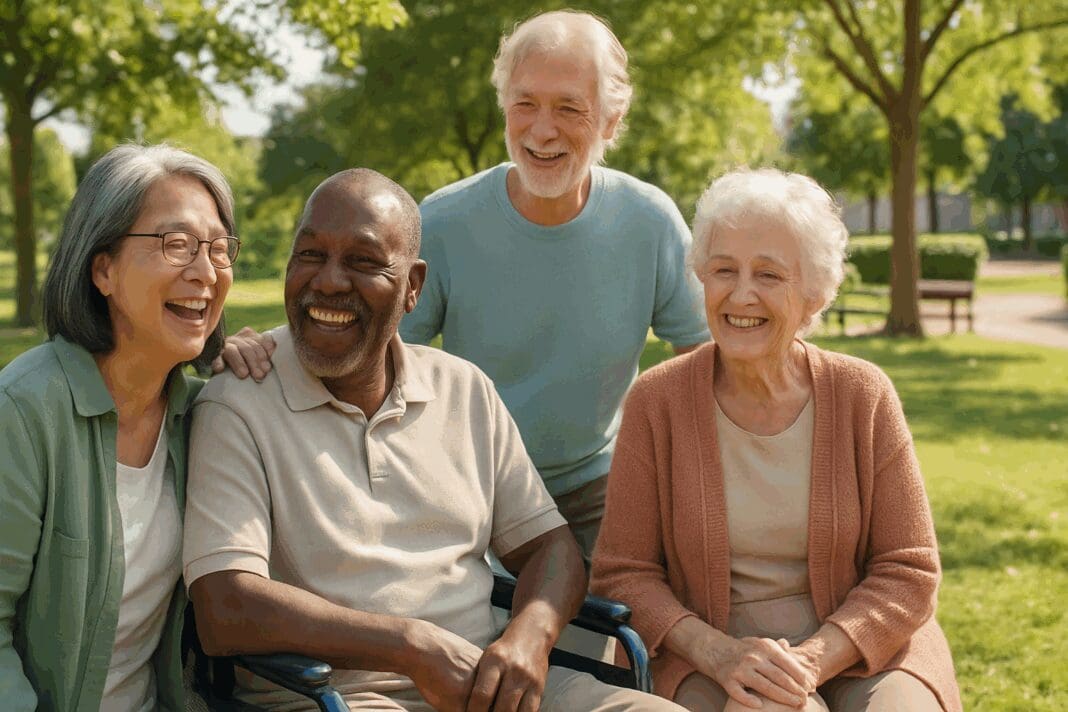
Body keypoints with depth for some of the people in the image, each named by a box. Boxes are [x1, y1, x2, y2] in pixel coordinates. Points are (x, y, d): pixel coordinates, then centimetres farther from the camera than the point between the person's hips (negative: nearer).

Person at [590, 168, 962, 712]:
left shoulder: (863, 396, -2)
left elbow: (909, 573, -1)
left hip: (855, 648, 3)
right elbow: (622, 574, -2)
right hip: (706, 656, -2)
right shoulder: (656, 401, -4)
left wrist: (812, 660, -16)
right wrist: (718, 652, -18)